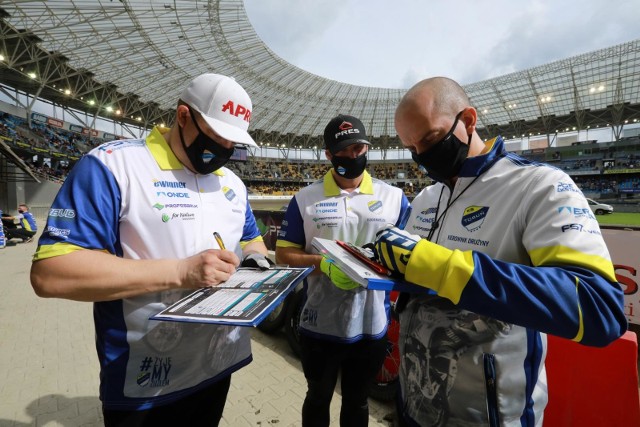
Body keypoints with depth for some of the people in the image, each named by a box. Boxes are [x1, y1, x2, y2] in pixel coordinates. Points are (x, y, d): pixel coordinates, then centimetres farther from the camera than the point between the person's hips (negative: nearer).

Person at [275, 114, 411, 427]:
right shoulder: (306, 199, -4)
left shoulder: (394, 197, 0)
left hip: (371, 326, 1)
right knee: (317, 399, 25)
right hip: (320, 325, 0)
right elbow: (283, 253, -3)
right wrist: (323, 263, -20)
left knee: (357, 401, 26)